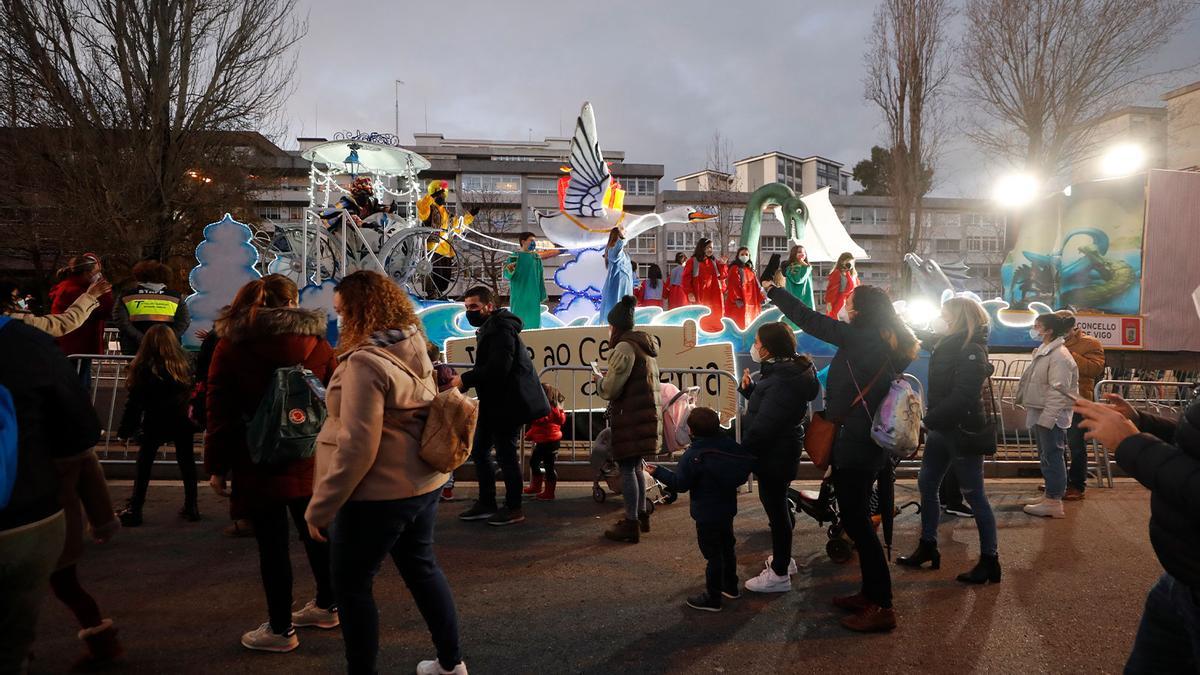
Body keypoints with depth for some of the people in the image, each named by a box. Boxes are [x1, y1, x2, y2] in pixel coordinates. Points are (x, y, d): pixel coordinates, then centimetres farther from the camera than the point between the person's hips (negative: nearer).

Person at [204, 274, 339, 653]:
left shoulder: (230, 347, -3)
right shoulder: (317, 344, 2)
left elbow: (220, 413, -5)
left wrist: (216, 466, 1)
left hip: (260, 464, -3)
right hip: (310, 461, 4)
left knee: (272, 543, 4)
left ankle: (280, 629, 13)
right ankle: (326, 606, 32)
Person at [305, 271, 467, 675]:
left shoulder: (366, 361, -21)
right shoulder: (415, 351, 5)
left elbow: (357, 446, -25)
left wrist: (320, 507, -17)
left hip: (378, 493, -9)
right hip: (422, 483, 9)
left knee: (351, 586, 8)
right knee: (422, 569, 21)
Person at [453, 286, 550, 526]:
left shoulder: (501, 328, -16)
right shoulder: (489, 328, 17)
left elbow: (498, 368, -27)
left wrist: (465, 379, -20)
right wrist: (464, 380, 1)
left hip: (508, 402, -11)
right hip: (493, 403, 11)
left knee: (506, 454, -3)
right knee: (479, 450, 14)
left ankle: (514, 509, 9)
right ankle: (486, 504, 25)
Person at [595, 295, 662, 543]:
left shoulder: (625, 347, -14)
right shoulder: (645, 344, 16)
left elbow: (611, 389, -17)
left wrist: (598, 380, 4)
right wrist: (607, 380, 21)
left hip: (631, 416, -10)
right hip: (648, 411, 10)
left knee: (627, 467, -4)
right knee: (636, 465, 18)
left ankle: (631, 524, -1)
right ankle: (641, 514, 27)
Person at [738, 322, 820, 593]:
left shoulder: (783, 381, -26)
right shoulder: (785, 370, 8)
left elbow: (763, 425, -28)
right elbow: (765, 405, 16)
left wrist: (740, 449, -15)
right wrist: (750, 387, 1)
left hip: (775, 456, -11)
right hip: (779, 452, 11)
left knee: (776, 507, 1)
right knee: (777, 505, 24)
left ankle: (780, 575, 14)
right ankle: (783, 559, 42)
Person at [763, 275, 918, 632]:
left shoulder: (860, 338, -17)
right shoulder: (886, 344, 8)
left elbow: (812, 321, -12)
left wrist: (776, 291, 1)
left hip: (855, 445, -9)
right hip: (871, 442, 9)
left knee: (856, 520, -3)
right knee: (857, 517, 18)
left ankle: (882, 607, 2)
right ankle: (871, 594, 28)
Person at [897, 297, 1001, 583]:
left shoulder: (971, 351, -18)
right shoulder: (947, 345, 8)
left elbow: (962, 397, -27)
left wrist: (929, 420, -23)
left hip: (962, 431, -9)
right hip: (941, 429, 9)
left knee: (974, 496, 0)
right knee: (927, 485, 15)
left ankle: (990, 560, 11)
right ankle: (928, 547, 27)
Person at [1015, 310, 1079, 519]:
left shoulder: (1060, 356, -17)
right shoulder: (1042, 352, 14)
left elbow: (1058, 392, -23)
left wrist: (1046, 418, -26)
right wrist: (1028, 408, 19)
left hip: (1052, 416, -10)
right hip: (1039, 414, 10)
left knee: (1052, 456, -4)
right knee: (1045, 456, 17)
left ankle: (1054, 503, 3)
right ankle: (1050, 494, 28)